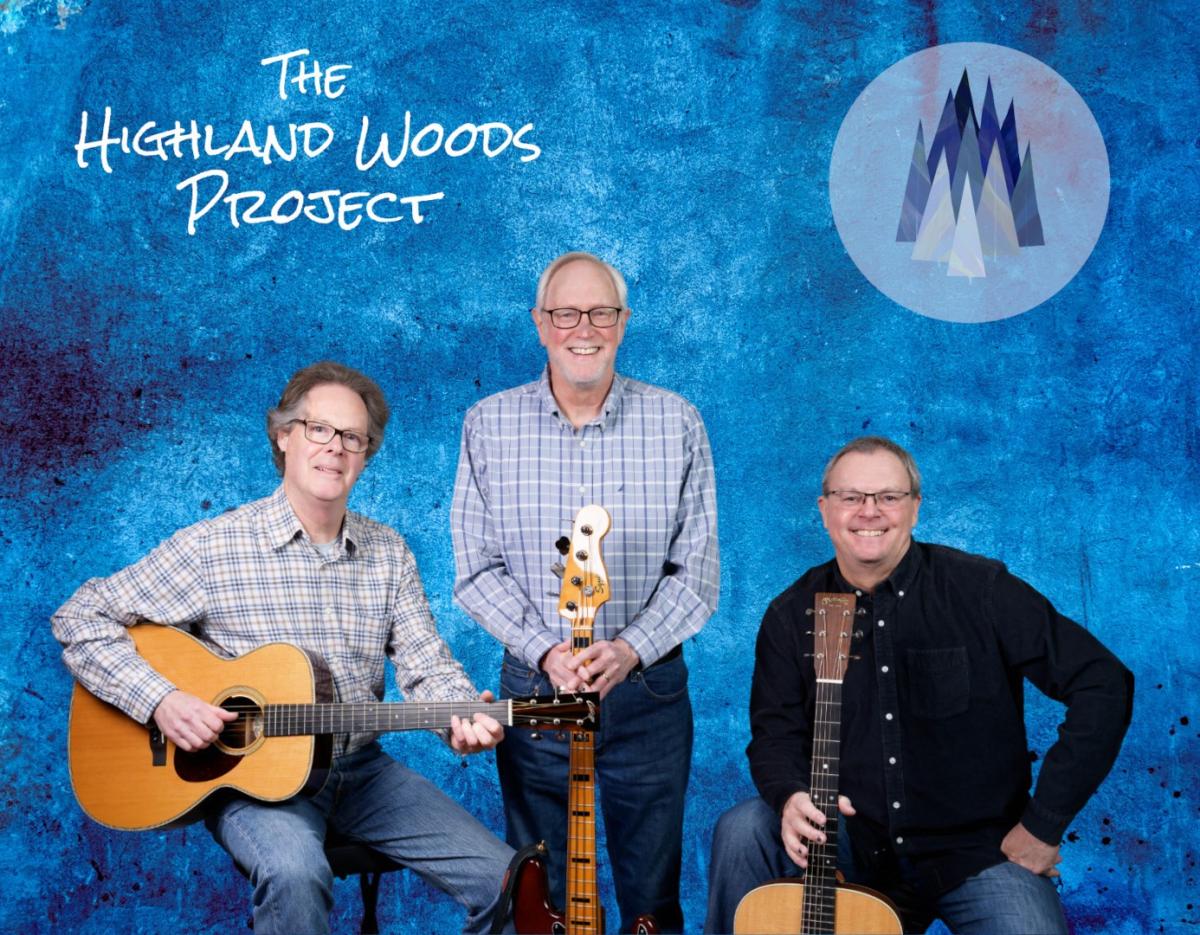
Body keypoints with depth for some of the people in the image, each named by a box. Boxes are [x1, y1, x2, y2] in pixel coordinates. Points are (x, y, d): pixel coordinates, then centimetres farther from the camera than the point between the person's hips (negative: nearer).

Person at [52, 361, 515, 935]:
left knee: (505, 878, -9)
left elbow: (427, 666, 1)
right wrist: (159, 701, -18)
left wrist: (464, 717, -21)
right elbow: (81, 619, -4)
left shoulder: (388, 554, 6)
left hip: (360, 771, 4)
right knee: (295, 873, -36)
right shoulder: (213, 547, -7)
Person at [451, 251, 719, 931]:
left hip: (650, 691, 0)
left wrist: (632, 649, -18)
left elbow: (698, 571, -3)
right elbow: (476, 572, -3)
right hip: (534, 688, 0)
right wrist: (545, 650, -16)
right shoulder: (488, 426, -2)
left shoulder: (678, 424, -3)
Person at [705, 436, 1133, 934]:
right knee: (742, 832, -21)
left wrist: (1043, 823, -12)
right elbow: (775, 732, 3)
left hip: (977, 852, -2)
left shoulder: (978, 589, -10)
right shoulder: (793, 614, 0)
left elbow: (1104, 683, -11)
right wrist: (791, 796, -21)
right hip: (850, 845, 3)